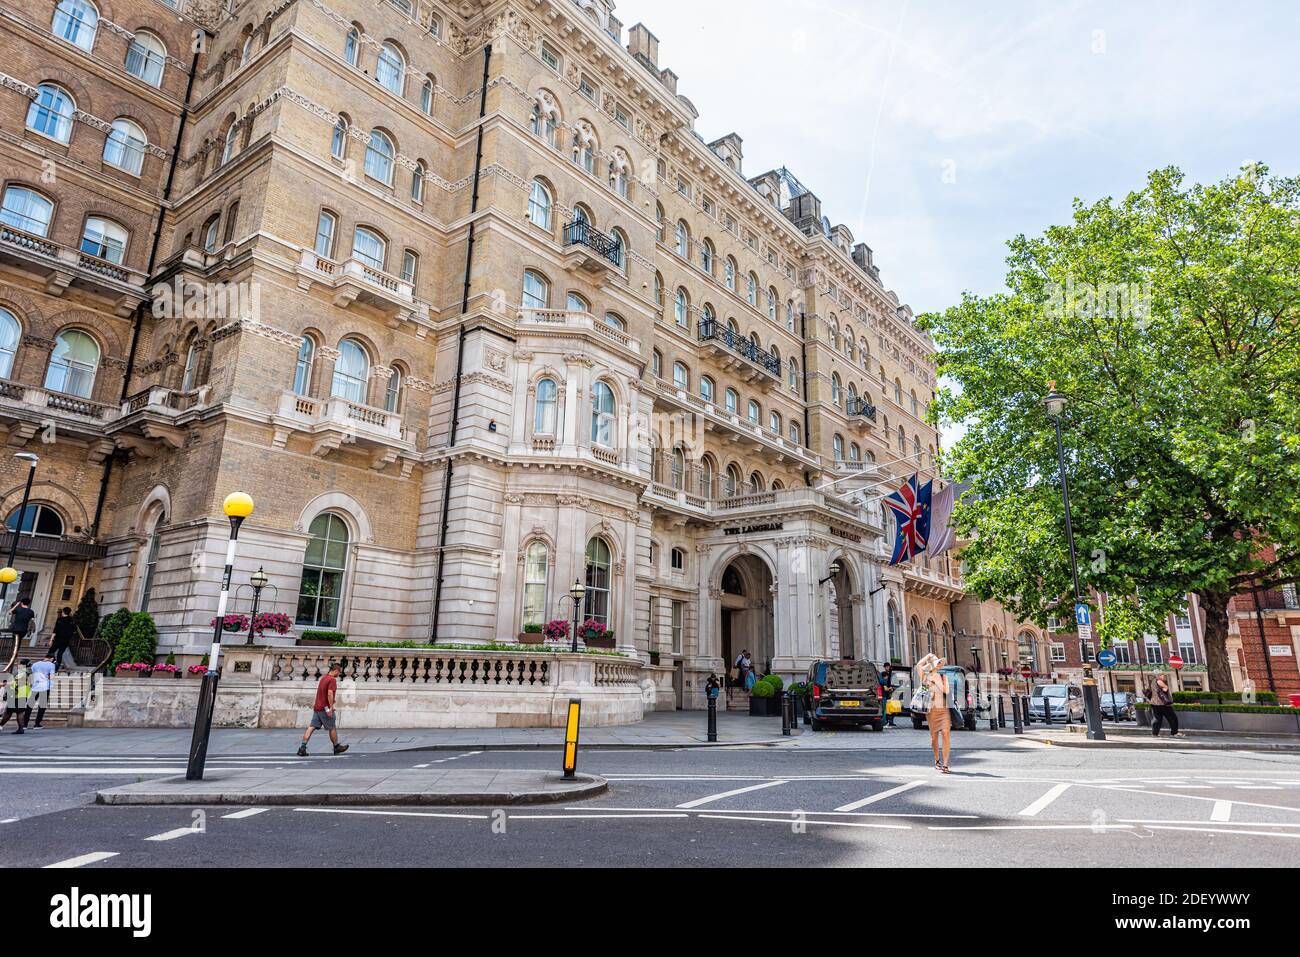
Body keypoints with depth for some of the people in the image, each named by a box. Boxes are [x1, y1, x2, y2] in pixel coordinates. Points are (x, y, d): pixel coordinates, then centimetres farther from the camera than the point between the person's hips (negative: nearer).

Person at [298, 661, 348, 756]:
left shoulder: (324, 678, 16)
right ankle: (336, 747, 20)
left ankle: (302, 747, -6)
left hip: (317, 707, 8)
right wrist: (331, 708, -22)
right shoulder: (332, 680, -14)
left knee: (312, 727, 3)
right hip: (325, 708, -8)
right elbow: (330, 693, -24)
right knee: (332, 728, 7)